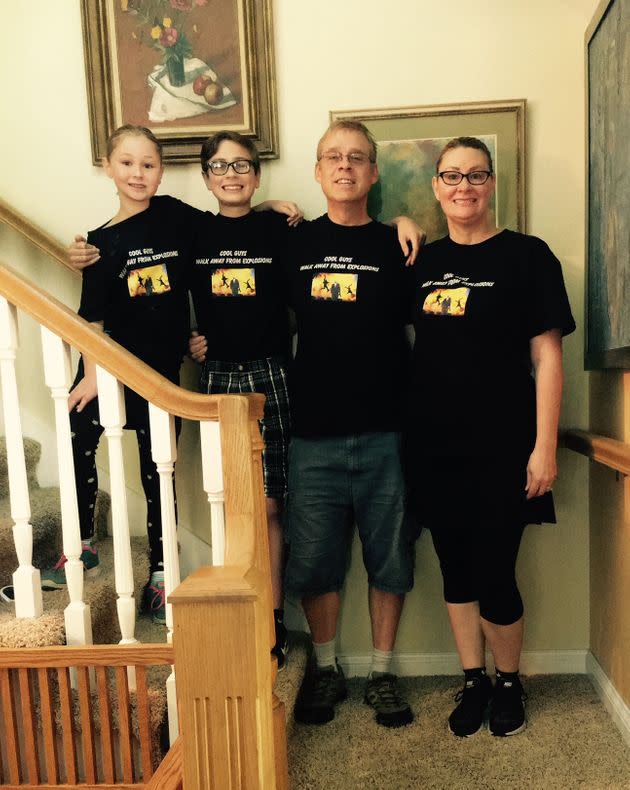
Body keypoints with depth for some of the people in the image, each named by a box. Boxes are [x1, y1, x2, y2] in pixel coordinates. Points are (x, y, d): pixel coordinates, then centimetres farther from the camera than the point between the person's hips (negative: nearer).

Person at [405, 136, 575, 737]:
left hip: (501, 446, -3)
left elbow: (546, 356, -6)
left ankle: (508, 682, 30)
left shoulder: (526, 256, -2)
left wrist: (544, 446, -10)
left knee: (494, 578, 2)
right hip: (436, 446, 4)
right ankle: (473, 682, 32)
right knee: (456, 571, 12)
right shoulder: (422, 262, 9)